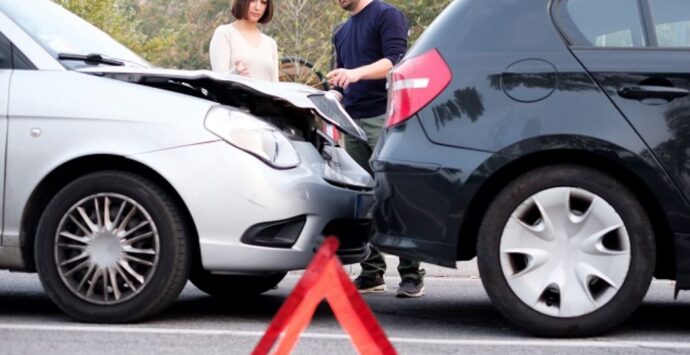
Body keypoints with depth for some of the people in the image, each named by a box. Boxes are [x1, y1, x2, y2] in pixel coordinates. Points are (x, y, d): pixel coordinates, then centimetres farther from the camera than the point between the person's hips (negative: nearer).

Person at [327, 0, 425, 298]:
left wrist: (357, 73, -27)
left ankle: (411, 274, -10)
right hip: (354, 122, 7)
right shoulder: (341, 33, 22)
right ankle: (371, 273, 7)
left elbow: (395, 60, -14)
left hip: (384, 118, -7)